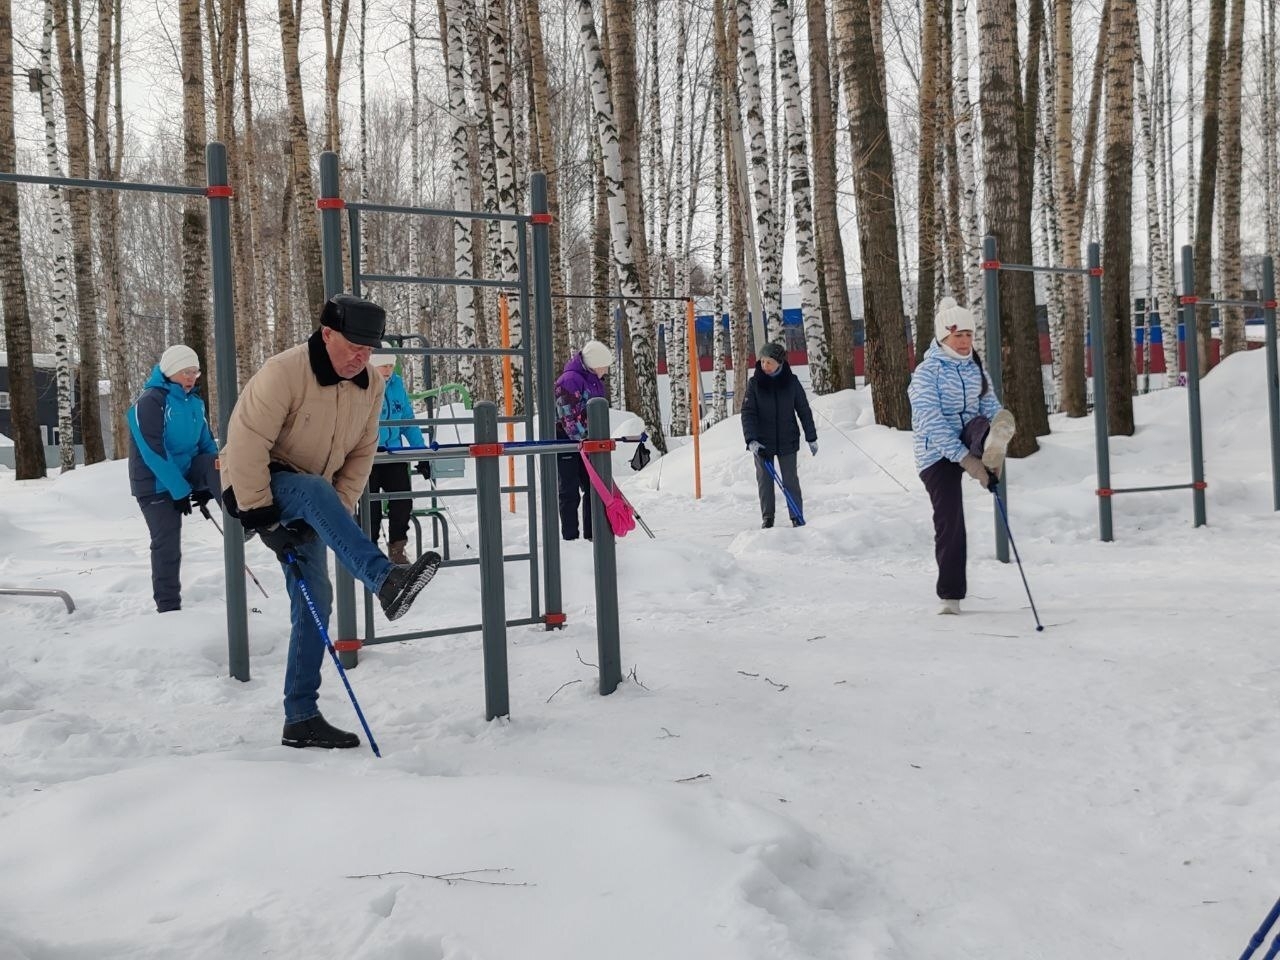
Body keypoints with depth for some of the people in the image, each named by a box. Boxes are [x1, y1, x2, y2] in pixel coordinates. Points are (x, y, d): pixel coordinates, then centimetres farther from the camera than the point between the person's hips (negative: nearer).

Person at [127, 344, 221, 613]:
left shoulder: (195, 401, 4)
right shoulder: (151, 401, -18)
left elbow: (206, 443, 6)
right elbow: (154, 452, -23)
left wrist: (208, 485, -5)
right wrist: (180, 490, -23)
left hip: (187, 471, 6)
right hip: (157, 484, -6)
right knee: (167, 545, -3)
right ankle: (168, 607, 7)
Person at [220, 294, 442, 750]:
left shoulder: (371, 385, -4)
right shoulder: (283, 373, -24)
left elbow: (361, 454, 1)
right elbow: (246, 442, -25)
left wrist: (339, 511, -11)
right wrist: (258, 512, -26)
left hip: (308, 505, 7)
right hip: (255, 486, -6)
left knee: (314, 600, 1)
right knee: (314, 491, -39)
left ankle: (301, 719, 9)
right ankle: (384, 579, -58)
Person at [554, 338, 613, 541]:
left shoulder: (595, 381, 11)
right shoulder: (570, 380, -19)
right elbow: (569, 417, -23)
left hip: (585, 441, 9)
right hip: (565, 440, -9)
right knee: (570, 492, -4)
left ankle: (592, 535, 17)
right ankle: (570, 538, 2)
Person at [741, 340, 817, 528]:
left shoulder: (791, 382, -3)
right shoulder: (755, 383, -4)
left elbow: (804, 410, 4)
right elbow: (748, 413, -8)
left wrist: (811, 437, 4)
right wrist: (751, 440, -20)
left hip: (787, 440, -1)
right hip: (762, 442, 1)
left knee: (790, 479, 2)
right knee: (764, 480, 6)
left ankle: (797, 517, 10)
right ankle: (767, 518, 16)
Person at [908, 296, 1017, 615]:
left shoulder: (975, 368, 8)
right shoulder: (927, 373, -11)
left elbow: (990, 407, 5)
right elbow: (932, 424, -21)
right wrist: (966, 460, -29)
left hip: (968, 437, 4)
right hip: (938, 454, -4)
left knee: (981, 425, -30)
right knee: (949, 522, -8)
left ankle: (991, 449, -68)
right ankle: (950, 595, 4)